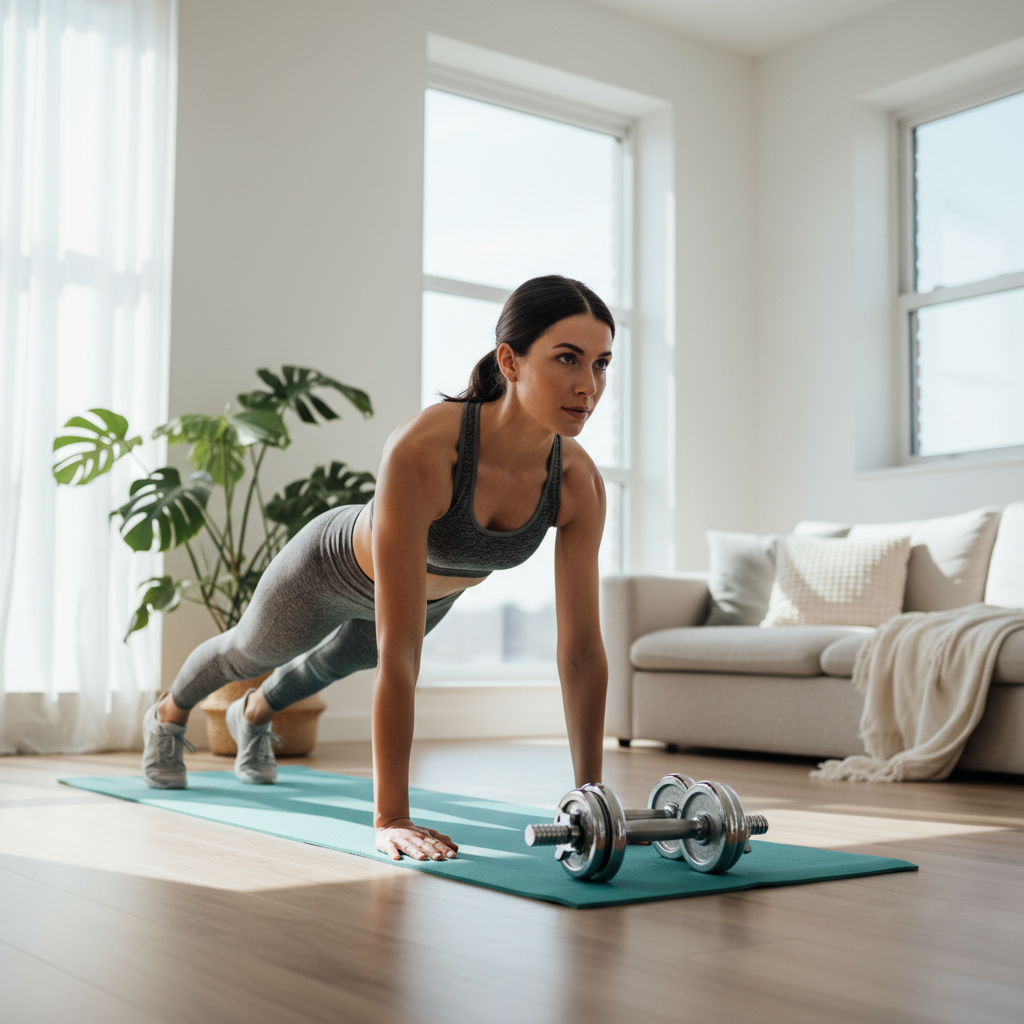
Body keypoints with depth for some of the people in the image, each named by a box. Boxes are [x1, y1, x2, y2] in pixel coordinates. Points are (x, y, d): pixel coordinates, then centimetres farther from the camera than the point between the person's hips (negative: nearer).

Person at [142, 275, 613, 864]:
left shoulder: (580, 481, -32)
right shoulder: (423, 450, -48)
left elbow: (582, 650, -26)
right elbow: (399, 653, -49)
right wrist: (391, 818, -48)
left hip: (436, 590, 5)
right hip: (335, 568, -5)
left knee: (339, 660, 35)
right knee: (250, 651, 28)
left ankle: (254, 715, 71)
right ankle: (168, 717, 64)